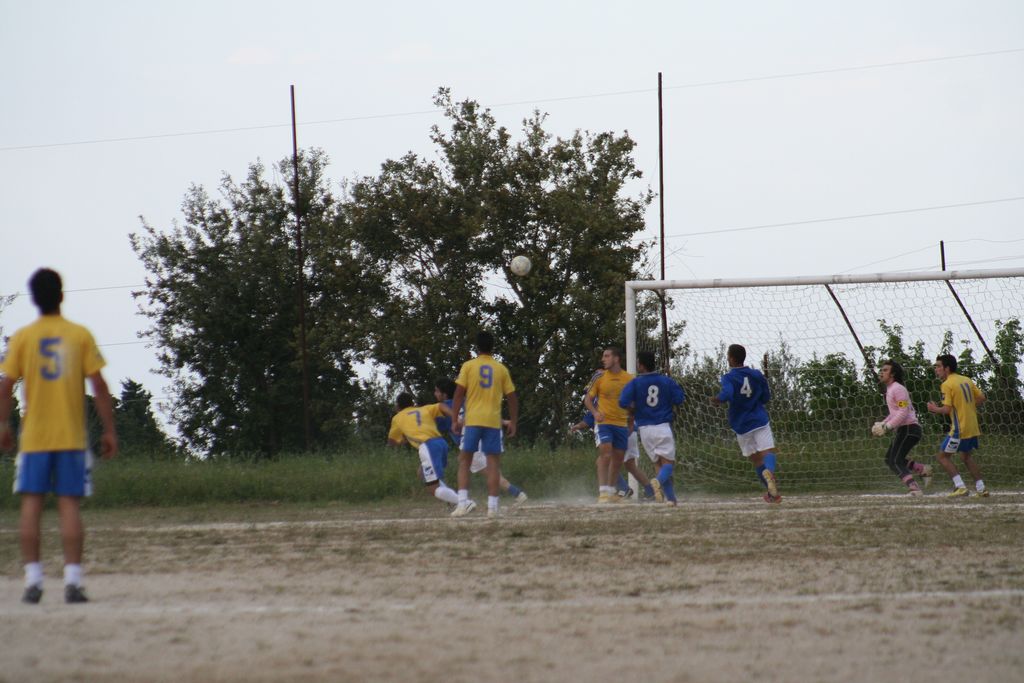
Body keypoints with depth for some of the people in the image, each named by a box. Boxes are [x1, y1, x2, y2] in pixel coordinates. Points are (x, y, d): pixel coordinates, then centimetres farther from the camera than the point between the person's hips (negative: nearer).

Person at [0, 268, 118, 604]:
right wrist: (109, 429, 3)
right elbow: (99, 386, -3)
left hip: (34, 437, 0)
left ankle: (33, 580, -2)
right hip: (73, 436, 0)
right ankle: (72, 581, -6)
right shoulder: (80, 336, 0)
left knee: (31, 504, 3)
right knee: (70, 505, 1)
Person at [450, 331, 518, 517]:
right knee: (493, 462, 3)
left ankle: (463, 502, -6)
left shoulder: (468, 366, 1)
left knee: (464, 461, 7)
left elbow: (459, 394, -4)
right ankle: (492, 506, -4)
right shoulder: (501, 369, 7)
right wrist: (513, 422, 15)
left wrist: (455, 419, 0)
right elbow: (512, 397, 7)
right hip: (494, 421, 1)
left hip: (472, 420, -1)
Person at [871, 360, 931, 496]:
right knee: (890, 459, 14)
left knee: (895, 461, -14)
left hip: (909, 428, -10)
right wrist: (883, 424, 15)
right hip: (903, 430, 10)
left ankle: (914, 489, -22)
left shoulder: (898, 389, -13)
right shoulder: (890, 389, 19)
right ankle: (923, 470, 13)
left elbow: (903, 412, -21)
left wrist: (887, 427, -20)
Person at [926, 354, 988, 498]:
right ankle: (981, 488, 20)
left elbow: (947, 409, -19)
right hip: (973, 426, 8)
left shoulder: (947, 385, -12)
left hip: (960, 429, -8)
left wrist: (934, 409, 0)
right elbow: (981, 398, 13)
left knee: (943, 456, 1)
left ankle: (960, 487, -9)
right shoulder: (966, 381, 11)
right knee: (966, 456, 24)